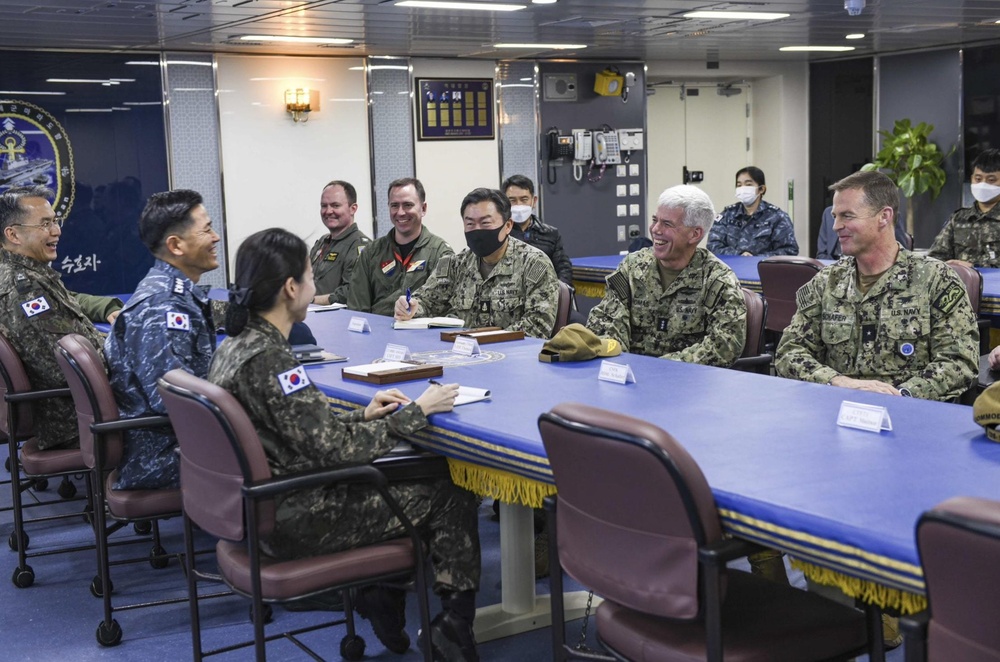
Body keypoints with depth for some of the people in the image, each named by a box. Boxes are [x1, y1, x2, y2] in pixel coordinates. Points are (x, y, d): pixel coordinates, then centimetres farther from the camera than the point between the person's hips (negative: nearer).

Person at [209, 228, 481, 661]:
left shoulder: (236, 344, 4)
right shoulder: (268, 359, -25)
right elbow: (337, 449, -24)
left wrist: (363, 417, 3)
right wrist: (417, 411, -14)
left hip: (259, 506, 9)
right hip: (294, 522, -9)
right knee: (449, 494, 5)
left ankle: (380, 594, 20)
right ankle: (454, 624, 17)